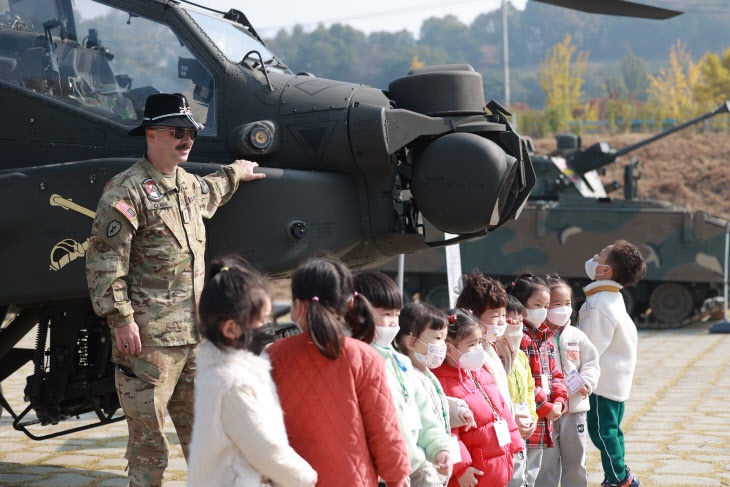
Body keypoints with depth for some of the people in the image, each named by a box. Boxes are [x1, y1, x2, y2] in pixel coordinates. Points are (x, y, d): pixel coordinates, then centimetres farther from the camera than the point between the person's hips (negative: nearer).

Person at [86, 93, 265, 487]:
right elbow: (104, 260, -13)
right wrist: (121, 318, -17)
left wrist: (236, 173, 54)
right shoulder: (127, 191, -9)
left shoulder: (189, 185, 16)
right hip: (148, 336, -7)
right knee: (148, 434, -2)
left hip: (194, 334, 8)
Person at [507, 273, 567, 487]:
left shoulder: (545, 338, 16)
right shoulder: (517, 337, -16)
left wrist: (558, 401, 1)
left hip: (542, 422, 10)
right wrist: (545, 408, -15)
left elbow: (554, 375, 19)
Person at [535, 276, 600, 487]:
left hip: (574, 408, 5)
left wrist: (586, 383, -11)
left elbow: (591, 363, 8)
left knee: (576, 463, 14)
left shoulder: (577, 336, 7)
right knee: (546, 463, 2)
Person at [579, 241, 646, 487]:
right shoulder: (613, 297, 8)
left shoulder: (599, 305, -24)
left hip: (603, 381, -10)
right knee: (611, 429, 17)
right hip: (618, 378, 10)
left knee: (602, 430, -1)